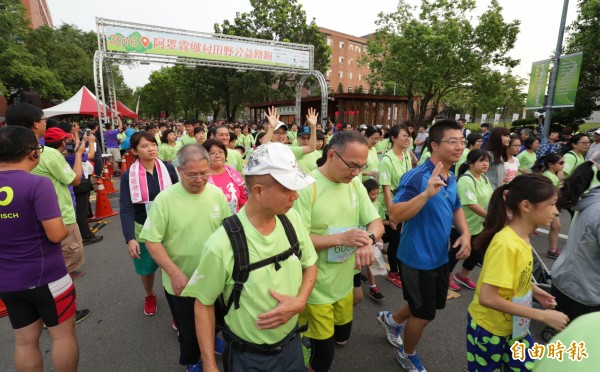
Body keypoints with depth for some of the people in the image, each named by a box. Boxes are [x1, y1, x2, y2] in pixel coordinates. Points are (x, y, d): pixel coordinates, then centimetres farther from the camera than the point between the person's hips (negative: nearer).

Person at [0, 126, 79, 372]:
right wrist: (66, 227, -4)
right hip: (46, 277, -6)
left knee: (25, 340, 18)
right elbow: (56, 234, -24)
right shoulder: (38, 184, -21)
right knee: (63, 334, 12)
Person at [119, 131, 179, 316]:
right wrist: (130, 238, -22)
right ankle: (149, 296, 50)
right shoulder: (128, 175, -10)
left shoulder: (168, 168, -8)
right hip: (143, 229, 0)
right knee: (146, 267, 19)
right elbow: (125, 208, -14)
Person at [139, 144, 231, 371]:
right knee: (189, 331, 20)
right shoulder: (165, 199, -18)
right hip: (181, 282, -3)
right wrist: (174, 273, -21)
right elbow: (152, 241, -15)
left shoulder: (217, 193, -8)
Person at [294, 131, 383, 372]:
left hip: (345, 282, 7)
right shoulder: (305, 187, -22)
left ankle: (310, 332, 52)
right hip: (315, 287, -6)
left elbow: (376, 223, -2)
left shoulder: (355, 184, -2)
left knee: (342, 336, 26)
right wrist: (340, 238, -31)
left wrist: (368, 241, -24)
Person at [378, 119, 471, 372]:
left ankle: (391, 319, 49)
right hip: (418, 258, -8)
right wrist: (427, 193, -43)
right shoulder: (416, 177, -24)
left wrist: (465, 233, 0)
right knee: (424, 314, 9)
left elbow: (456, 209, 17)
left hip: (440, 256, 8)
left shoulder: (452, 178, 2)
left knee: (434, 304, 25)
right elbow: (394, 216, -33)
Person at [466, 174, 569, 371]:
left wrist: (533, 289, -1)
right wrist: (543, 316, -26)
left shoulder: (522, 237, -5)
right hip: (489, 329, -7)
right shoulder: (506, 243, -31)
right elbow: (487, 298, -32)